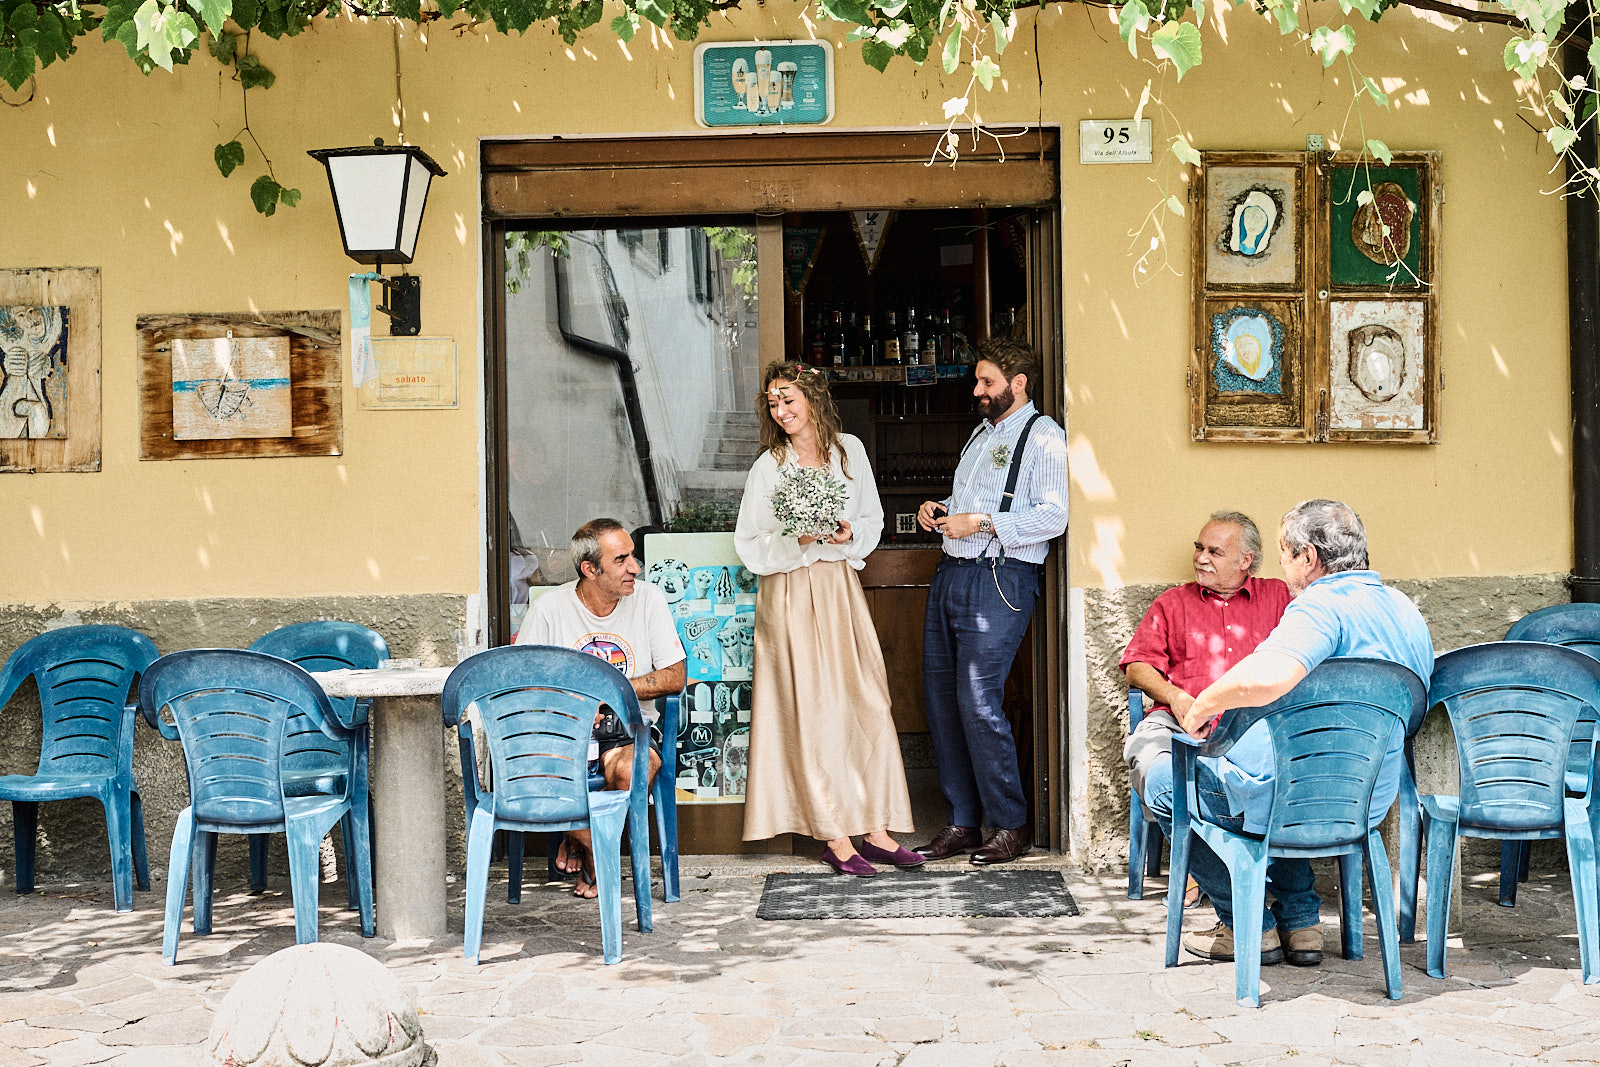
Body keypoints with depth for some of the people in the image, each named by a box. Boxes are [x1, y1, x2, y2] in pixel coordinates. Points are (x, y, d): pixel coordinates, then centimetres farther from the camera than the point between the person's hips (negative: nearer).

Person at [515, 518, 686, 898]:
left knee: (629, 770, -35)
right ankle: (599, 854, -3)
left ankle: (583, 843, -3)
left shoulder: (648, 599, 2)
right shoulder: (548, 609, -1)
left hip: (629, 727, 0)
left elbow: (674, 678, -1)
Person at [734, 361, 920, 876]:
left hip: (842, 590, 3)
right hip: (791, 595, -3)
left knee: (868, 702, -1)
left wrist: (850, 535, -8)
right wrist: (797, 542, -16)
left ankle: (877, 829, 6)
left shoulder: (849, 450, 8)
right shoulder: (768, 467, 0)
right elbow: (749, 546, 0)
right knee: (812, 711, -3)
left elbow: (873, 518, 13)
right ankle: (834, 838, 3)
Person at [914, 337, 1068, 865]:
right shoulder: (982, 433, 23)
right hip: (951, 573, 8)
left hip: (999, 579, -8)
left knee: (978, 699, -12)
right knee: (940, 697, 5)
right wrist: (939, 508, 12)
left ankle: (1011, 825, 1)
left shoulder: (1043, 435, -3)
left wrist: (978, 522, -16)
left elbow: (1053, 516, -15)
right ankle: (963, 822, 13)